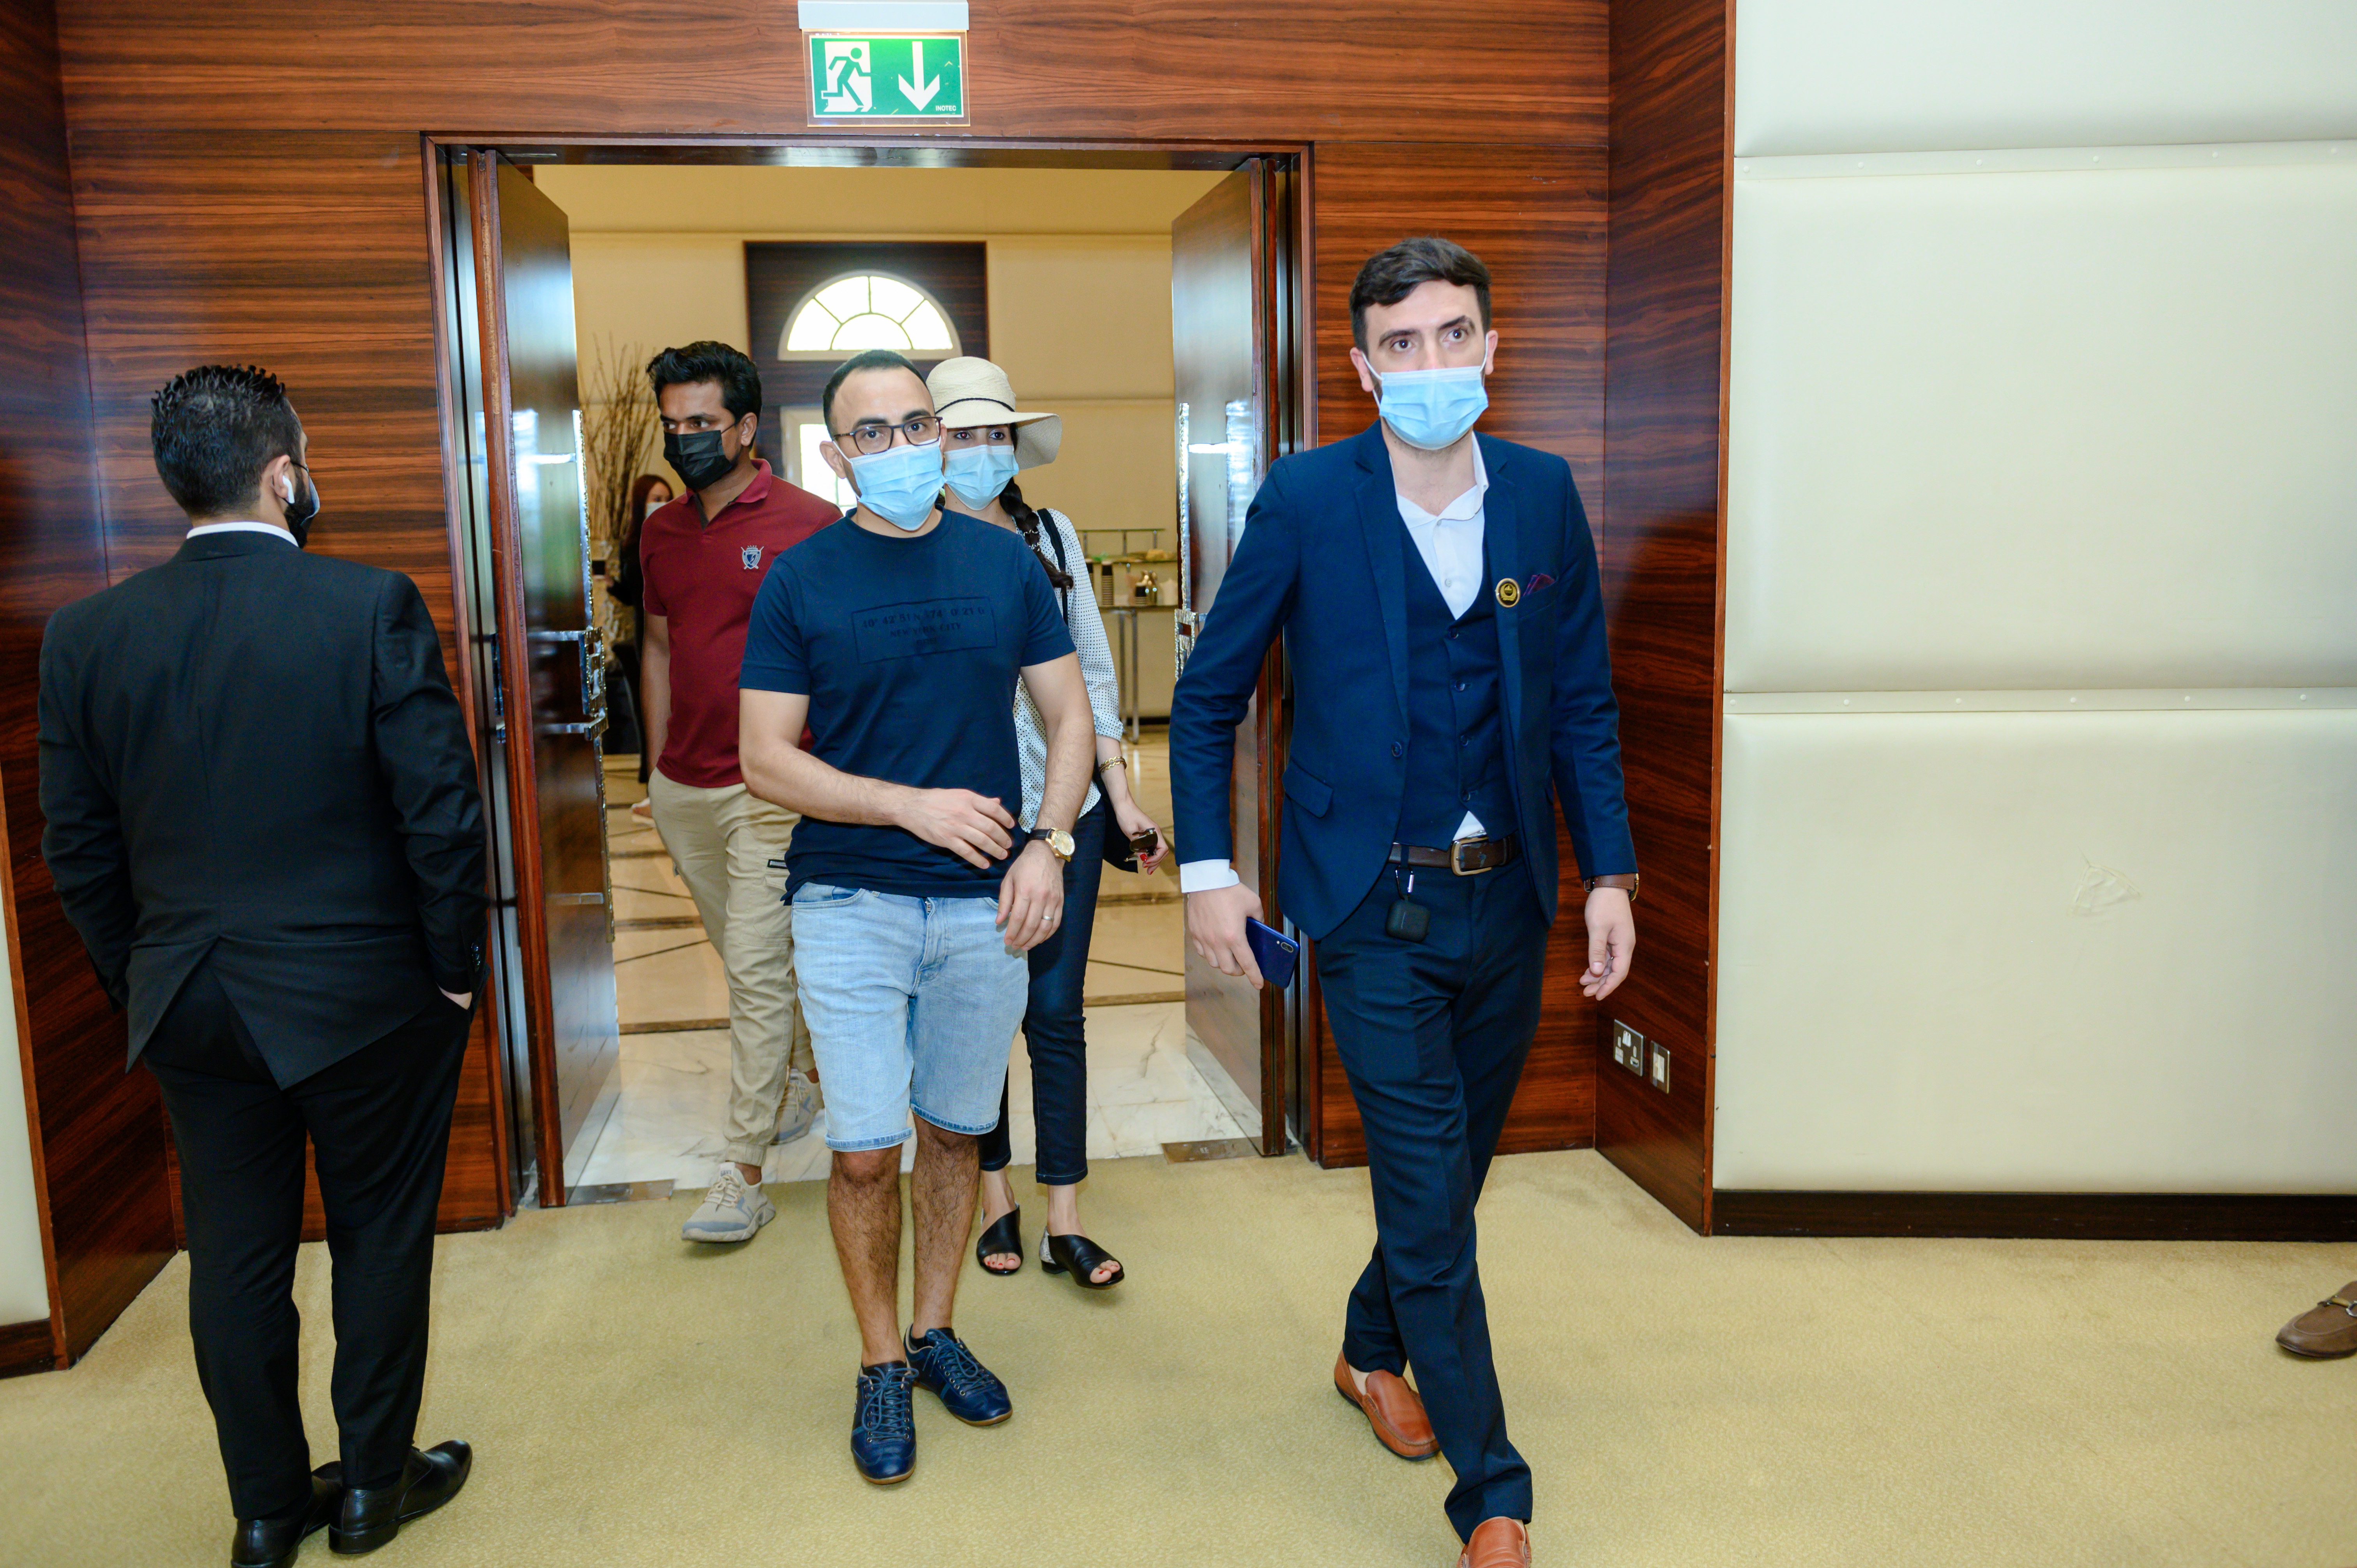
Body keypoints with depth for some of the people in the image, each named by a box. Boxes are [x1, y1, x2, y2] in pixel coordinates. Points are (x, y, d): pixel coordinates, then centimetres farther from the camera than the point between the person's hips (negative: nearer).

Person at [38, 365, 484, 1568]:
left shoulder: (84, 635, -2)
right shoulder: (372, 606, -15)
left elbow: (77, 849, 4)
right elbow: (442, 807, -15)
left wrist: (143, 987, 15)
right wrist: (454, 967, -3)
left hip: (189, 1006, 4)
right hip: (366, 1000, -3)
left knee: (235, 1258, 16)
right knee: (381, 1239, 14)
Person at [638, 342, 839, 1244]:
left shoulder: (809, 523, -9)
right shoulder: (660, 533, 9)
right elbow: (658, 650, 17)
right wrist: (656, 773, 16)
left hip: (770, 789, -6)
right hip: (683, 788, 6)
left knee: (756, 974, -5)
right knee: (748, 958, 18)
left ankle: (743, 1176, 2)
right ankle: (801, 1079, 40)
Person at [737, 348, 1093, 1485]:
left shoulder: (1004, 561, 4)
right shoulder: (801, 579, -3)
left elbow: (1069, 716, 7)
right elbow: (765, 760, -5)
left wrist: (1049, 845, -7)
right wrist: (912, 805, -15)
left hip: (985, 904, 2)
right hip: (851, 906, -2)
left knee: (955, 1133, 14)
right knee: (865, 1151, 0)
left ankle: (936, 1331, 33)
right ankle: (882, 1363, 21)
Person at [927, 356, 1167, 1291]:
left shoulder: (1052, 536, 6)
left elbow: (1092, 669, 10)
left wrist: (1119, 792, 6)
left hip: (1065, 809, 2)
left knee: (1057, 1012, 4)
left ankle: (1064, 1222, 13)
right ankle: (994, 1195, 28)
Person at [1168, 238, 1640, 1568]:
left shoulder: (1544, 495, 3)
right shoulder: (1308, 499, -8)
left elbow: (1584, 701, 8)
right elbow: (1210, 697, 0)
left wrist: (1610, 872, 1)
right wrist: (1209, 873, -5)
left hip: (1507, 897, 4)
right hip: (1377, 904, -4)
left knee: (1453, 1168, 18)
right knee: (1428, 1192, -1)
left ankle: (1375, 1349, 46)